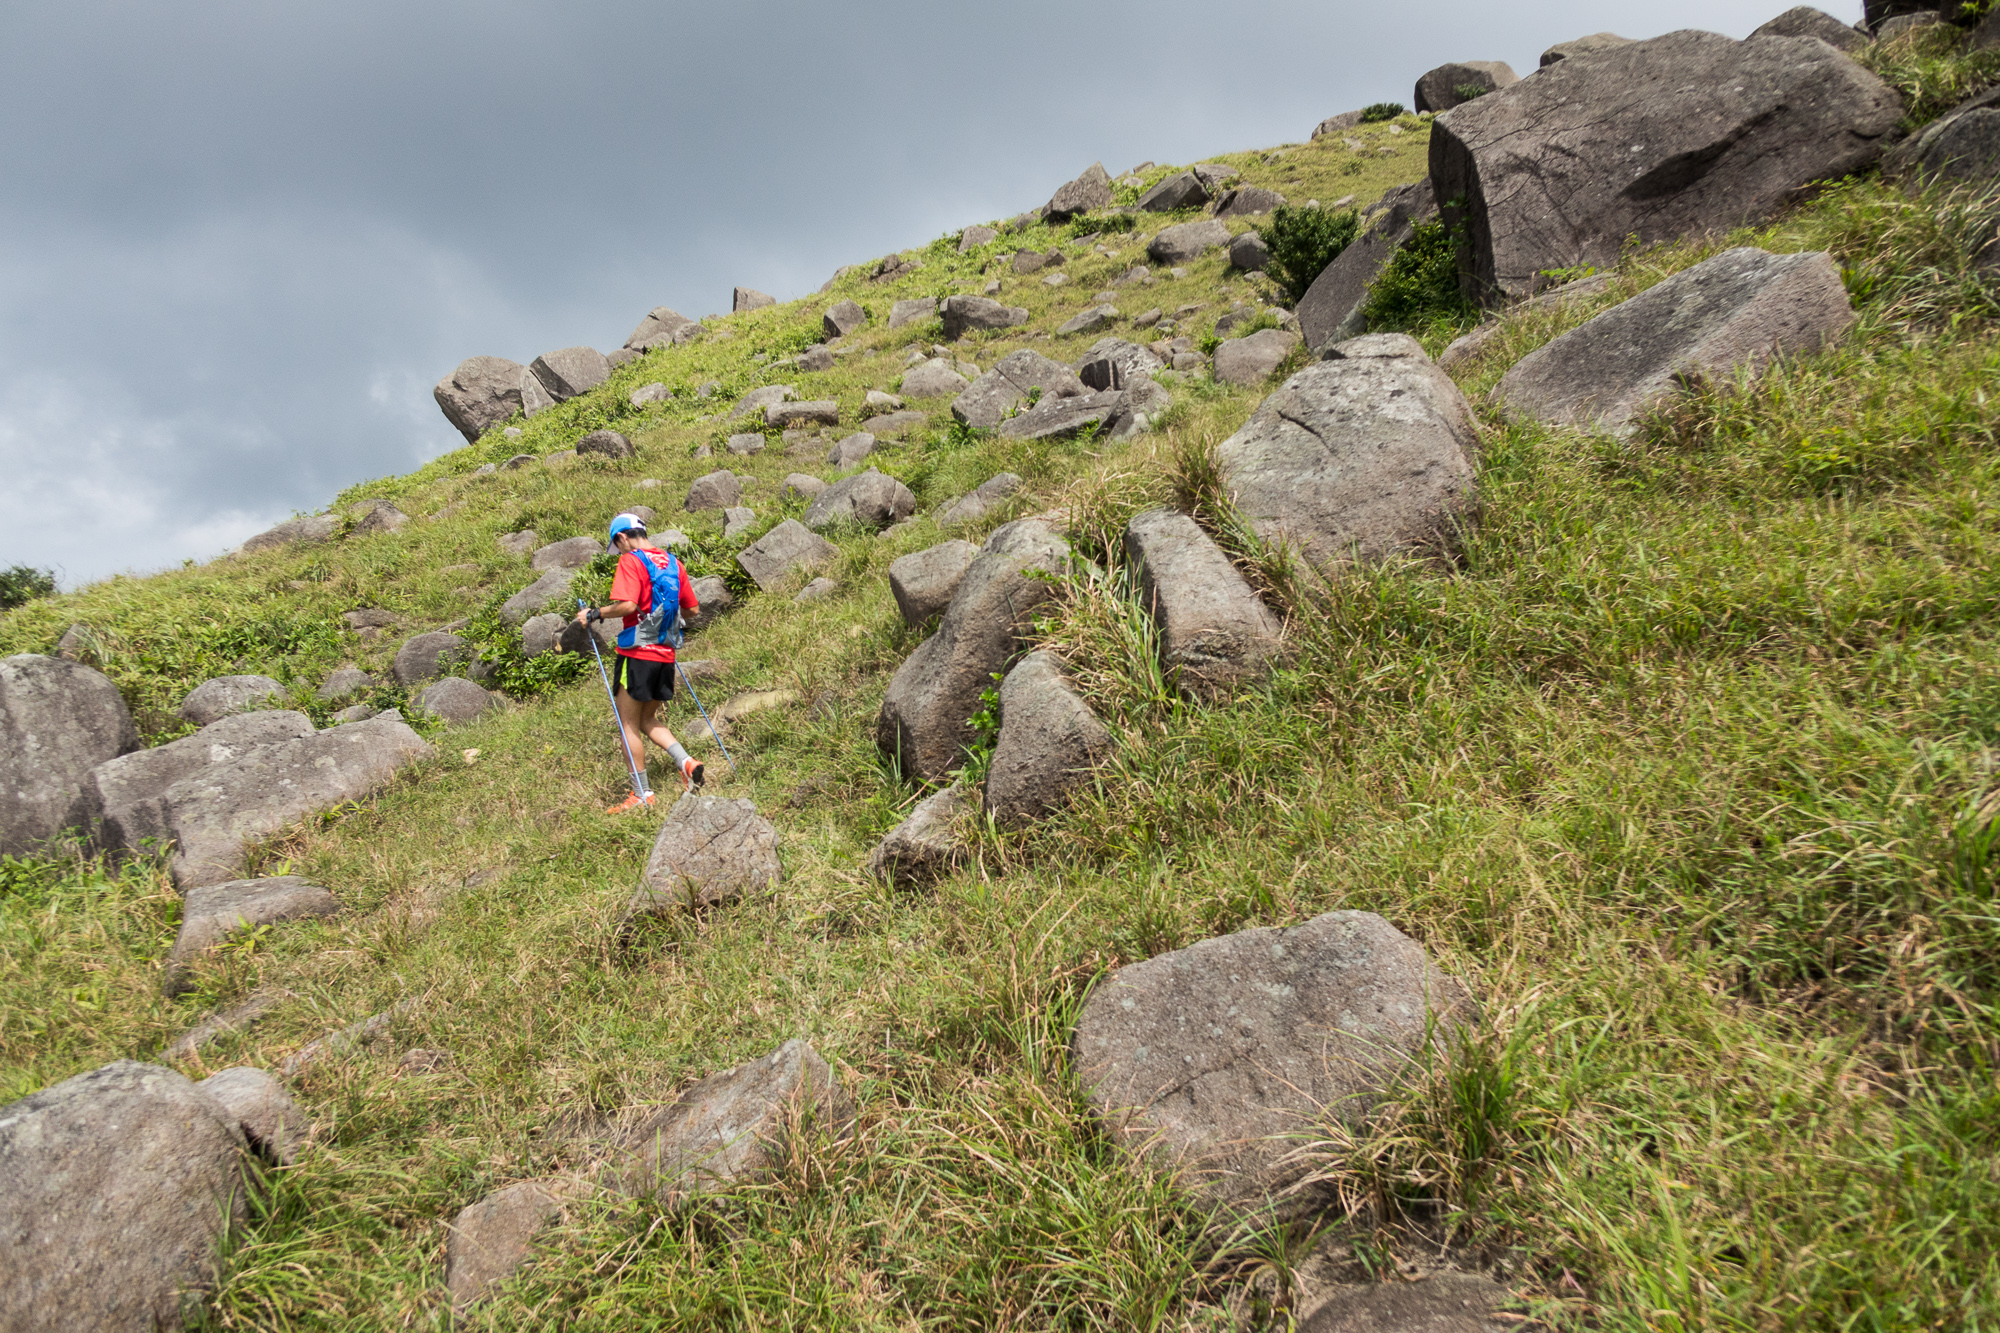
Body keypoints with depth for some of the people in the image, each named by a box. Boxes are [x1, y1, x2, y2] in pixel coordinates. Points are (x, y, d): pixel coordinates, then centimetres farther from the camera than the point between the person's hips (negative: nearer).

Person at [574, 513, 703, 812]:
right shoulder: (673, 563, 13)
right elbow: (693, 608, 16)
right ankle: (687, 762, -1)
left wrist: (595, 613, -10)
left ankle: (642, 795, 5)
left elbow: (627, 604, -23)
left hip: (638, 653, -7)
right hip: (665, 655, 7)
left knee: (629, 722, 3)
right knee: (647, 721, 19)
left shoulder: (631, 561, -9)